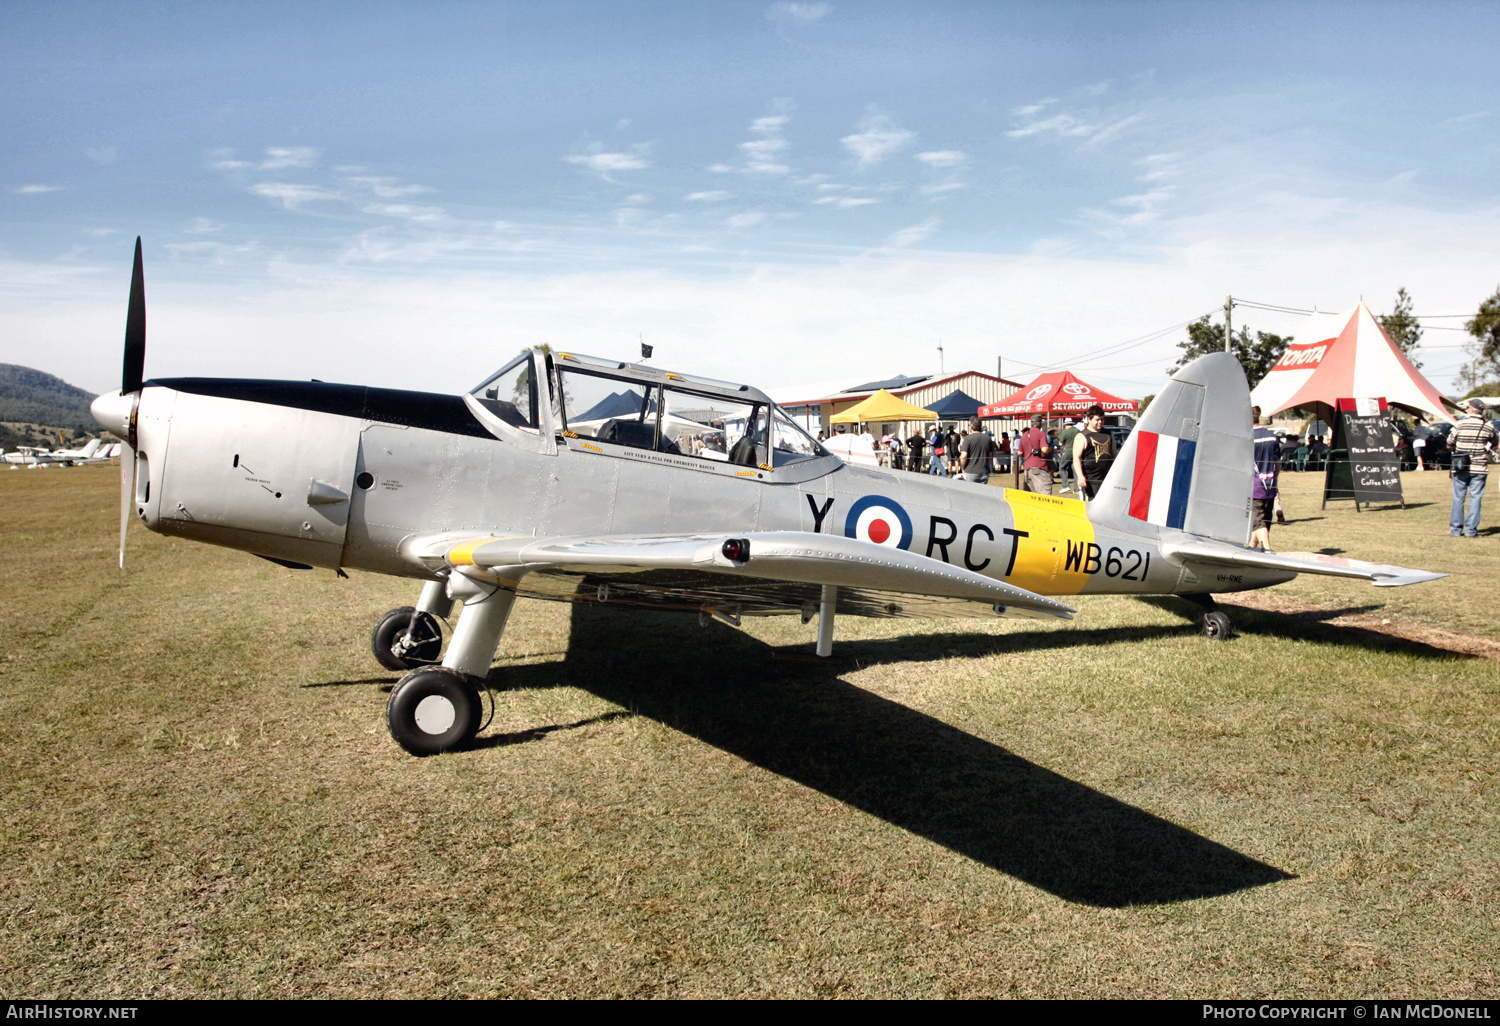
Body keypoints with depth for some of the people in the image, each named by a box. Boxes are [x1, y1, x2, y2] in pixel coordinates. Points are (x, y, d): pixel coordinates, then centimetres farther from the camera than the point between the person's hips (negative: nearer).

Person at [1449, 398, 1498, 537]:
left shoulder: (1460, 424, -5)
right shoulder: (1488, 426, -3)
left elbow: (1449, 444, 0)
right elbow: (1493, 444, 9)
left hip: (1460, 467, 0)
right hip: (1479, 468, 0)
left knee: (1458, 498, 7)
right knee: (1475, 498, 3)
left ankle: (1455, 529, 10)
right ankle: (1471, 530, 1)